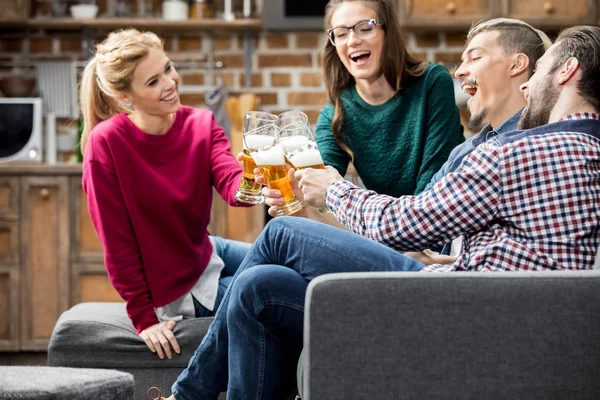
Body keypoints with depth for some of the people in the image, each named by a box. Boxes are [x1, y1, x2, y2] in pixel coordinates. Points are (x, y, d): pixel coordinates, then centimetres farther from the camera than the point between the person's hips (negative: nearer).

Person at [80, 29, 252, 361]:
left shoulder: (201, 124, -6)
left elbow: (230, 178, -26)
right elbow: (117, 242, -19)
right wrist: (143, 317, -18)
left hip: (207, 254, 7)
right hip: (178, 290, -7)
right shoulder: (106, 143, -23)